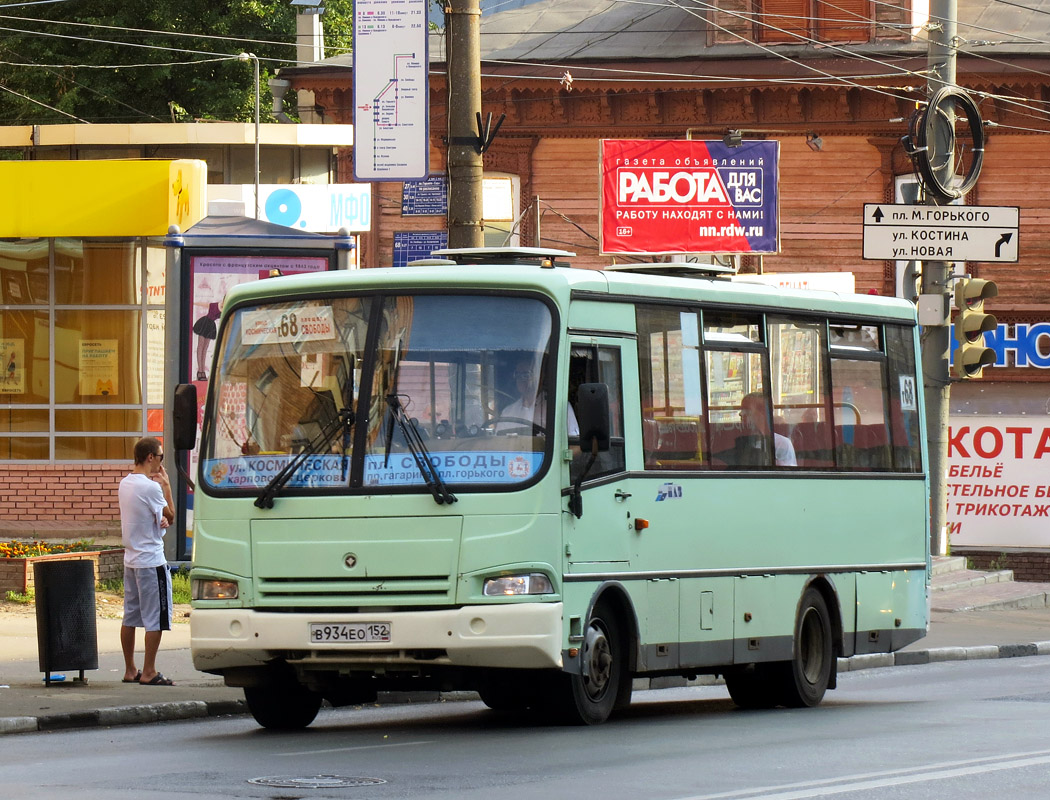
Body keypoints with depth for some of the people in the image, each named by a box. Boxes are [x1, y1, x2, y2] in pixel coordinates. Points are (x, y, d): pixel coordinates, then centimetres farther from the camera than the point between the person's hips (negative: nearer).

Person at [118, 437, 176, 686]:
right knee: (156, 619, -4)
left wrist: (160, 519, -2)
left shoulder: (125, 484, 10)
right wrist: (166, 485, 1)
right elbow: (170, 516, -7)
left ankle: (130, 670, 17)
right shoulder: (150, 487, -17)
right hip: (151, 560, -9)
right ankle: (148, 673, -4)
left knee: (130, 617, 12)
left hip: (131, 559, 9)